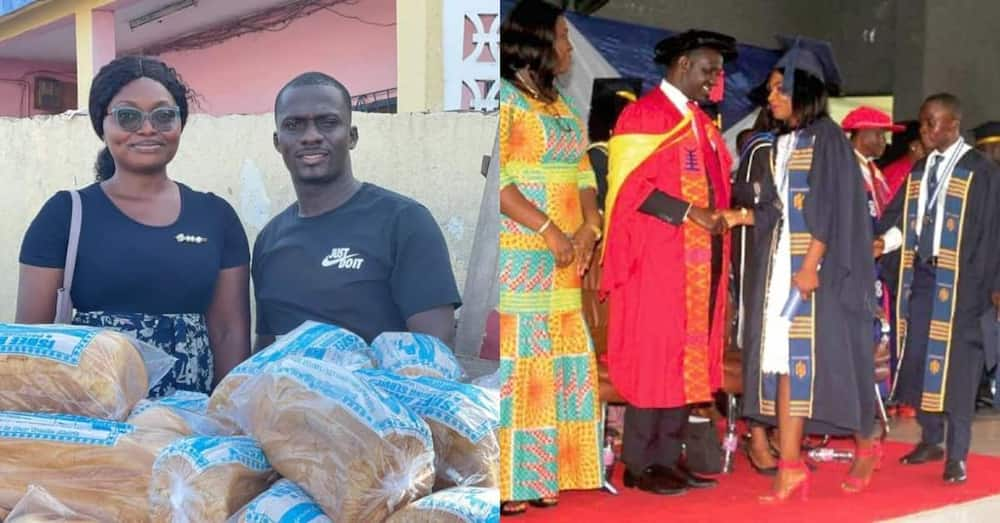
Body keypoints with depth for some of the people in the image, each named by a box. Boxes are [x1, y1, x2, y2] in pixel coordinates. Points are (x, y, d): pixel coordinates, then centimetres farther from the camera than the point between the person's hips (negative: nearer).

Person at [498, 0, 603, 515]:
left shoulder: (561, 105, 18)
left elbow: (583, 174, 14)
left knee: (557, 361, 8)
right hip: (517, 255, -7)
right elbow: (497, 179, -15)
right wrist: (550, 230, -18)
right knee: (515, 357, -5)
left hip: (563, 258, 8)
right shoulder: (504, 97, -5)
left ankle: (543, 473, 16)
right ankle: (509, 482, 1)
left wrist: (587, 227, -4)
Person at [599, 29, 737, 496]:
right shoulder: (644, 115, -7)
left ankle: (668, 457, 15)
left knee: (688, 358, 8)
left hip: (700, 260, 8)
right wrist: (687, 212, -20)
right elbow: (632, 185, -16)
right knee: (653, 357, -4)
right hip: (658, 260, -8)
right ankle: (640, 464, 5)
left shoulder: (703, 124, 18)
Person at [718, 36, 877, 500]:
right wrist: (739, 216, 3)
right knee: (786, 358, 0)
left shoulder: (827, 137, -7)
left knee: (826, 354, -1)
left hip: (819, 267, -7)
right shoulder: (784, 143, 15)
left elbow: (831, 209, -14)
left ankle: (864, 445, 21)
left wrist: (811, 265, -20)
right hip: (784, 265, 7)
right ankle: (790, 466, 0)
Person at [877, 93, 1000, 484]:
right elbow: (899, 221, 10)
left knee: (954, 365, -5)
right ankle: (930, 441, 23)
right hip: (919, 276, 6)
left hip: (958, 281, -6)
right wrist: (881, 241, -11)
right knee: (918, 359, 8)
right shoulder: (919, 171, 14)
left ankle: (956, 455, 3)